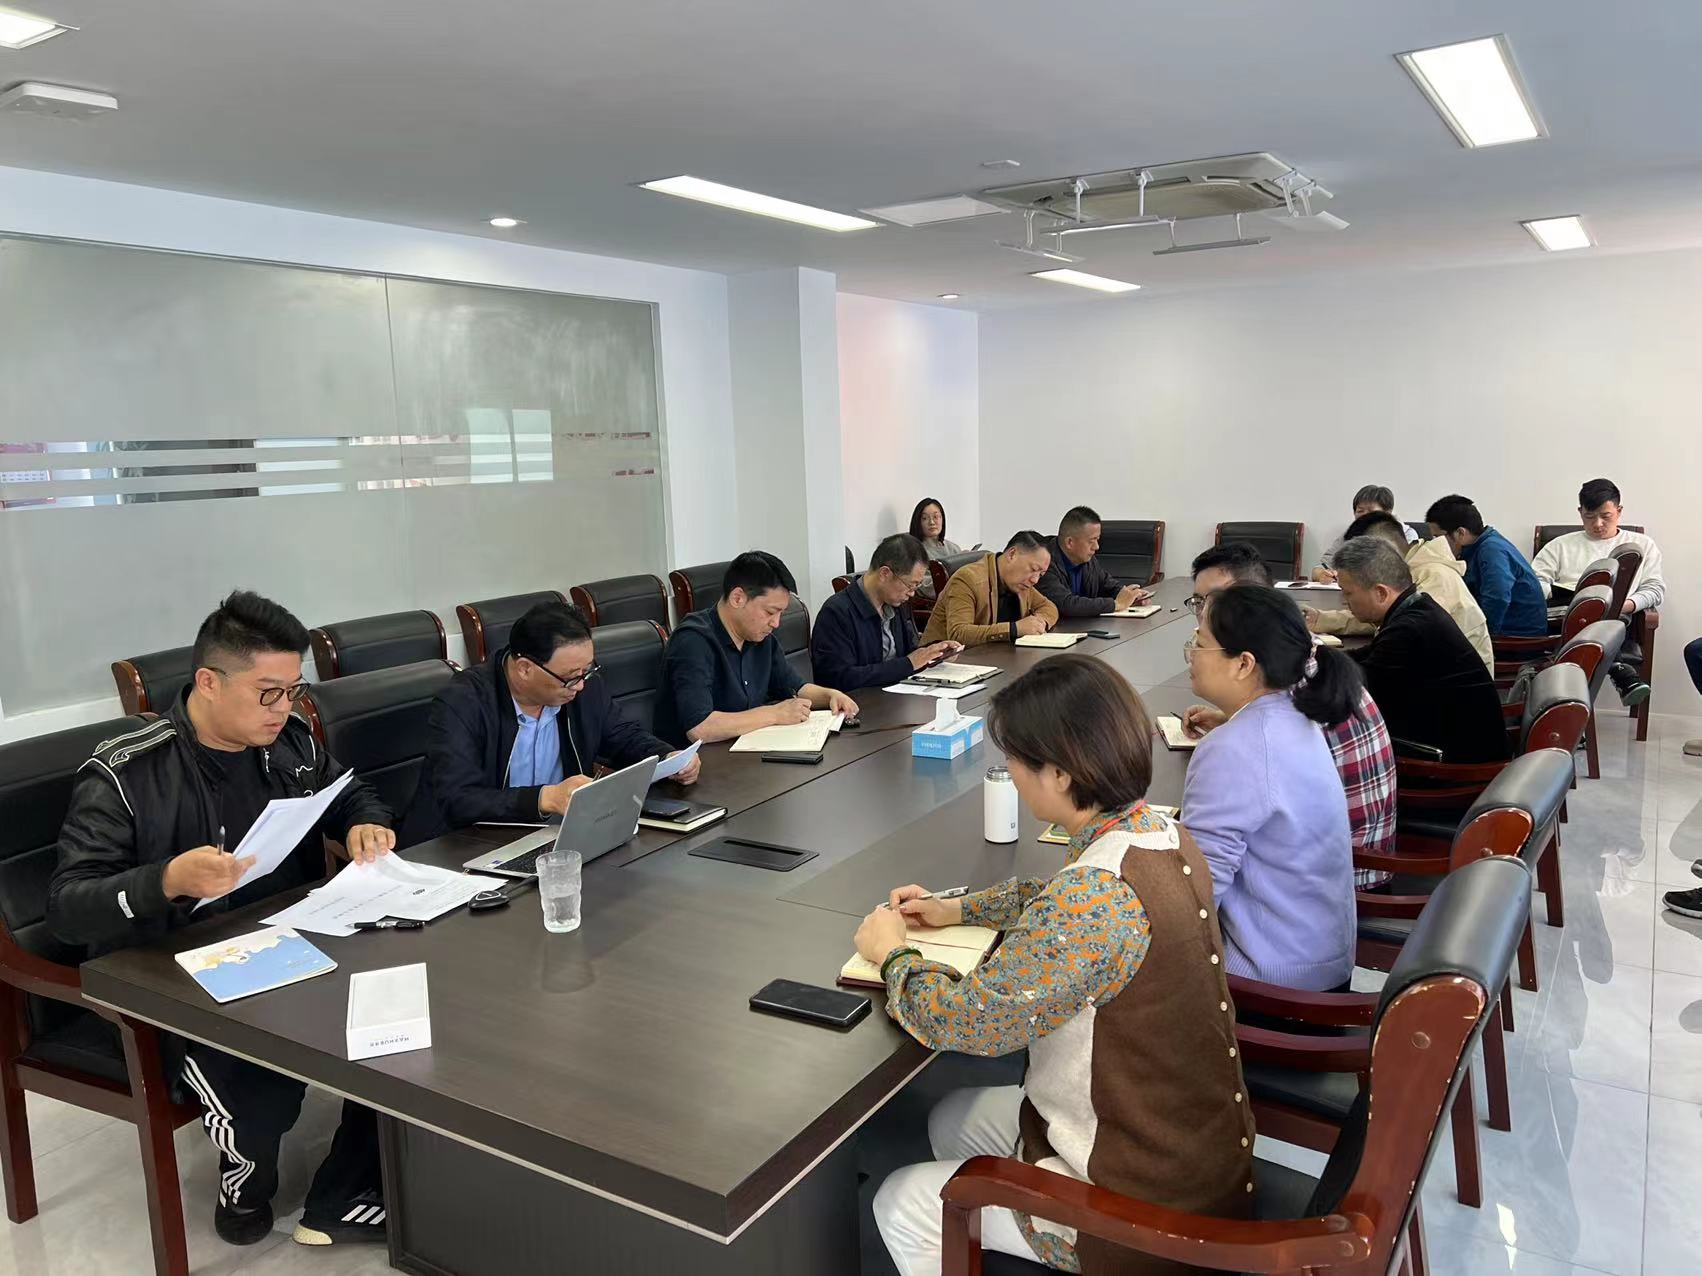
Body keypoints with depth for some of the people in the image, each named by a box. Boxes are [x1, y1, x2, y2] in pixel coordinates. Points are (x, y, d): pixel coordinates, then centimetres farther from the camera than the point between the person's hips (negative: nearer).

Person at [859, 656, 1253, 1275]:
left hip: (1149, 1201, -8)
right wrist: (955, 909, 11)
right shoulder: (1162, 834, -5)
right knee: (952, 1122, 24)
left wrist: (892, 954, -7)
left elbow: (963, 1020, -26)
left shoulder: (1096, 893, -34)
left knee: (900, 1207, 10)